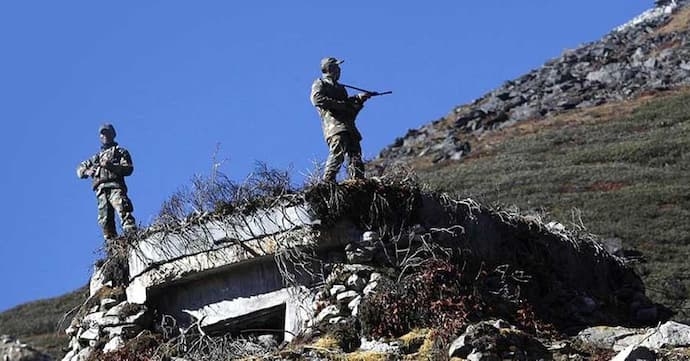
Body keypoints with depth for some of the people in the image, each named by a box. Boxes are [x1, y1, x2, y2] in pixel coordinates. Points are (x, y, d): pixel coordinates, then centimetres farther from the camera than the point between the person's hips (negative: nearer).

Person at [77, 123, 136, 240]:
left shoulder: (120, 152, 19)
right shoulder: (97, 157, 32)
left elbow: (128, 169, 3)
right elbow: (80, 170, 31)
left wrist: (111, 166, -11)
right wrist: (88, 171, 7)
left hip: (115, 187, -5)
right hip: (101, 190, 5)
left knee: (123, 211, -26)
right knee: (105, 220, -7)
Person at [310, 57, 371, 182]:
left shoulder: (340, 88, 33)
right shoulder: (320, 84, 11)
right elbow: (317, 99, -9)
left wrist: (359, 98, 12)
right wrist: (340, 104, -11)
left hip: (348, 126, 8)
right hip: (334, 124, -8)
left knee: (355, 157, -3)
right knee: (338, 153, -25)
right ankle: (327, 182, -29)